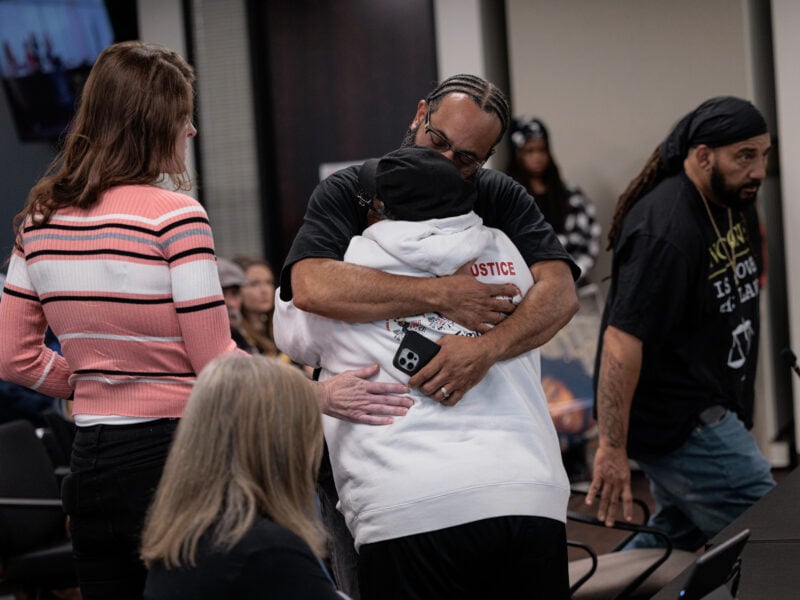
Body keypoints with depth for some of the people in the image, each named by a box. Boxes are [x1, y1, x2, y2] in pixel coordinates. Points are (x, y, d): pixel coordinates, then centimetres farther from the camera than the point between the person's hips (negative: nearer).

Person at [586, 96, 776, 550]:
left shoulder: (736, 204, 7)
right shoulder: (665, 233, -24)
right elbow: (622, 341, -26)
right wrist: (612, 448, -27)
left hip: (710, 409, 10)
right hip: (675, 421, -10)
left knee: (675, 536, 15)